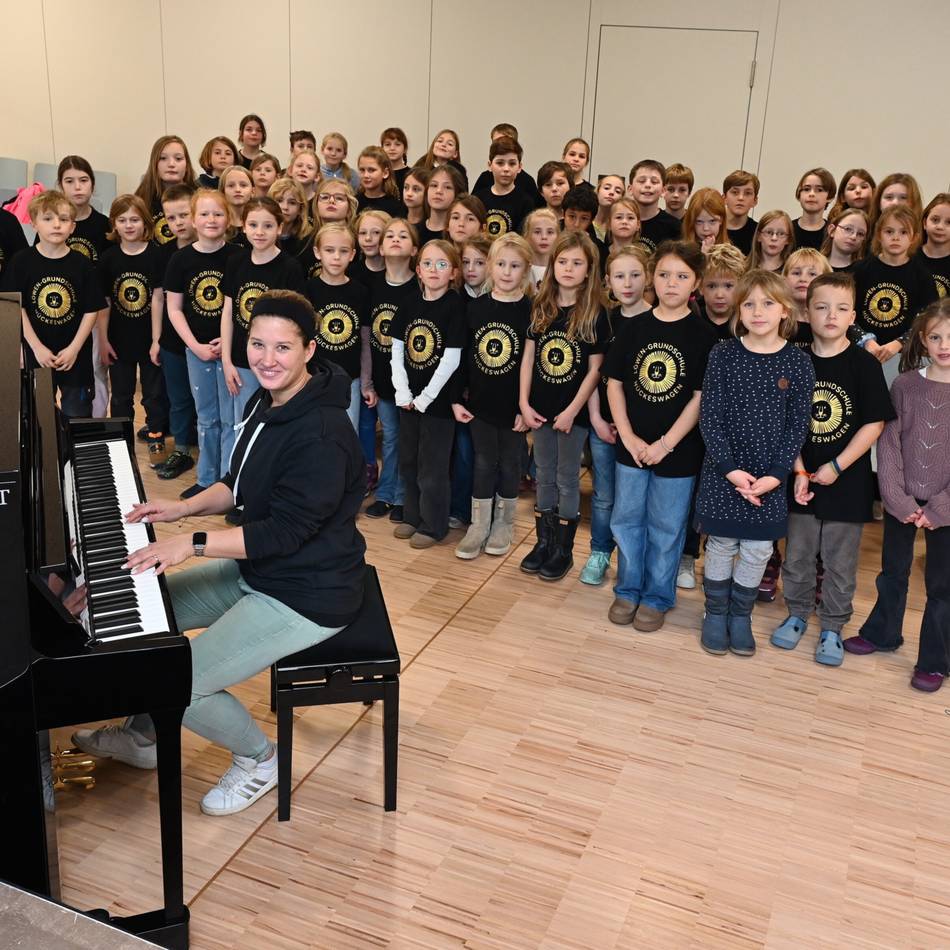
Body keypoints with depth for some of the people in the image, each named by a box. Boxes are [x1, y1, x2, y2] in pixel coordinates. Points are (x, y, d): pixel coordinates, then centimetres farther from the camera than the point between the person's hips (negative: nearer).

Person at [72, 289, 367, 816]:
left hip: (306, 595, -10)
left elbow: (286, 531, -28)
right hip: (254, 569, 10)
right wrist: (184, 507, 2)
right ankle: (143, 737, 36)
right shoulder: (265, 403, 2)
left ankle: (257, 758, 13)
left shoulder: (321, 433, -28)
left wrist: (192, 543, -27)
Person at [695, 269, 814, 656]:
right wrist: (730, 468, -15)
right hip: (723, 472, -1)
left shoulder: (798, 363, -4)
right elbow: (709, 416, -7)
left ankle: (740, 616, 29)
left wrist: (775, 475, -12)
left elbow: (797, 426, -3)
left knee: (757, 550, 10)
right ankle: (715, 614, 29)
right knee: (721, 545, 10)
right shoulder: (723, 354, -6)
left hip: (770, 478, 1)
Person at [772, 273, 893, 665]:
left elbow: (874, 424, -9)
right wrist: (799, 471, -8)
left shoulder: (864, 364, -8)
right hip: (803, 480, 2)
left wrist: (836, 466, -14)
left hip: (846, 482, -2)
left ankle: (832, 629, 24)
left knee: (840, 563, 8)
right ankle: (797, 615, 34)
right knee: (797, 556, 14)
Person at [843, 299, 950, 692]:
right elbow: (888, 443, -4)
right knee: (893, 571, 18)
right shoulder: (905, 385, -2)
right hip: (901, 501, 2)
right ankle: (882, 633, 38)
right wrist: (897, 498, -12)